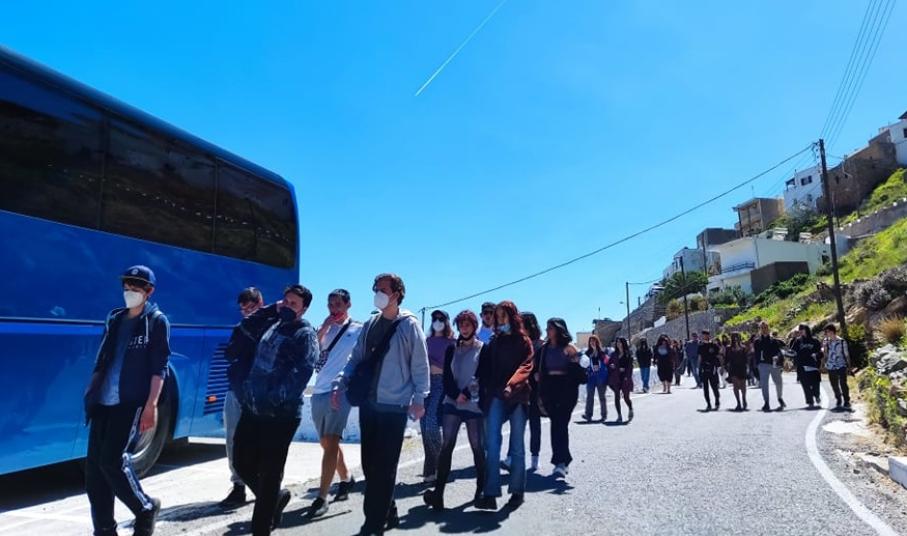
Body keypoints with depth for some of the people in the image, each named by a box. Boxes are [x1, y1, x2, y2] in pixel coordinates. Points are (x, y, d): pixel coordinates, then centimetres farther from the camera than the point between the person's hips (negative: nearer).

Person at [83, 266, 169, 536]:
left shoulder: (157, 321, -2)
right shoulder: (115, 319, 16)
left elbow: (159, 368, -8)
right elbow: (102, 362, 19)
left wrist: (151, 406, -15)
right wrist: (92, 393, 11)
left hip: (131, 403, -6)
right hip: (103, 402, 6)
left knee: (112, 460, -12)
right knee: (94, 466, 5)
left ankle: (146, 508, 11)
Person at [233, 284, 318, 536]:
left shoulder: (305, 334, -7)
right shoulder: (272, 328, 15)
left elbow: (301, 374, -19)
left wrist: (275, 399, -22)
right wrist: (249, 391, 13)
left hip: (280, 415, -7)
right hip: (253, 409, 7)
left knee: (269, 474, 3)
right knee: (243, 463, 13)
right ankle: (276, 497, 36)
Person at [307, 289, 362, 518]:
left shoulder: (358, 330, 2)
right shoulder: (325, 329, 14)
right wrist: (325, 326, -5)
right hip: (319, 391, 6)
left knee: (331, 442, -12)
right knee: (326, 442, 15)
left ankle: (321, 498, -9)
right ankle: (346, 478, 36)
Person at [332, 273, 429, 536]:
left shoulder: (409, 325, -6)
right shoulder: (370, 325, 10)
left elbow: (420, 365, -5)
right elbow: (356, 359, 12)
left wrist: (419, 398, -12)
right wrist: (340, 384, 0)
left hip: (394, 406, -6)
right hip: (368, 404, 6)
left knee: (384, 467, 1)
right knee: (370, 464, 12)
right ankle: (386, 514, 28)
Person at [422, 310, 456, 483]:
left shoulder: (451, 342, 4)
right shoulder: (427, 341, 18)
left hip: (441, 382, -5)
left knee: (431, 425, -15)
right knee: (425, 427, 3)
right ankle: (431, 470, 12)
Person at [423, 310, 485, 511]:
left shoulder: (483, 349, 4)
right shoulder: (452, 349, 14)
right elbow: (447, 376, 7)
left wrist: (466, 393, -11)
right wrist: (456, 394, -8)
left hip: (474, 404, -2)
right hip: (452, 403, 3)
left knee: (477, 447, 4)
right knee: (447, 445, -6)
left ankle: (481, 489, 18)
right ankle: (438, 490, -9)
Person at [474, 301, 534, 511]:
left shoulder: (524, 341, 5)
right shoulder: (493, 342, 16)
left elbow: (526, 366, -9)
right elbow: (485, 369, 13)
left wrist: (511, 384, -26)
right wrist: (483, 394, 2)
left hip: (517, 396, -2)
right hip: (495, 396, 2)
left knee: (517, 445, 5)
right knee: (492, 444, -9)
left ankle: (517, 491, 14)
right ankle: (490, 494, -10)